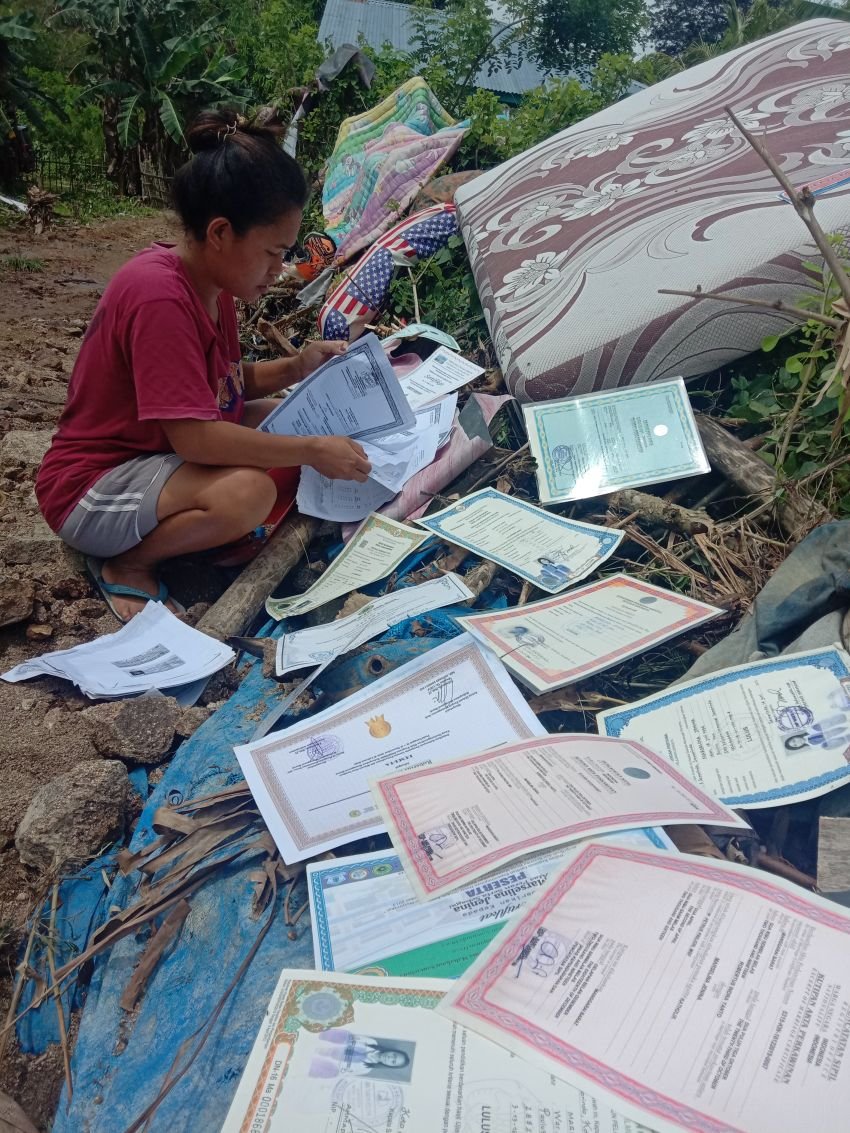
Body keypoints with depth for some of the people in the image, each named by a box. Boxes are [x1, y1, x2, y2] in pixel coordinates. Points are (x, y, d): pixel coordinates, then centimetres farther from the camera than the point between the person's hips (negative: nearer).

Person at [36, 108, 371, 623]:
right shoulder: (160, 296, -28)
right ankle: (125, 563, -8)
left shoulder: (212, 280, 1)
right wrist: (312, 451, -26)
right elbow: (195, 437, -32)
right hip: (93, 489, -9)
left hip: (160, 455, 10)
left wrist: (295, 367, -6)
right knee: (249, 492, -33)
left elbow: (228, 381, 11)